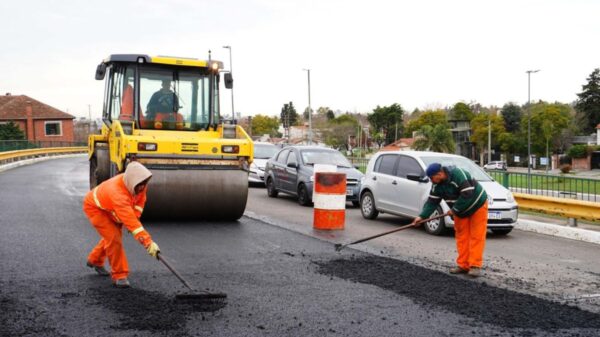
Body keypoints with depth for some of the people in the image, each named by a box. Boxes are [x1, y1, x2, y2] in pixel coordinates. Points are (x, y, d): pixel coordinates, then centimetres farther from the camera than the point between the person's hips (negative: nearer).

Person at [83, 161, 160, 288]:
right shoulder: (118, 193, -46)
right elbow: (130, 221, -51)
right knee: (114, 238, -19)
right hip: (95, 207, -8)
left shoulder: (139, 184, -24)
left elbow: (140, 200, -3)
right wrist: (148, 243, -54)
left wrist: (134, 218, -18)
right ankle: (119, 275, -6)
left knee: (114, 234, 20)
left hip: (108, 207, 8)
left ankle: (95, 260, 46)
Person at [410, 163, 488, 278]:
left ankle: (475, 266, -6)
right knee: (461, 237, 4)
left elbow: (467, 195, -33)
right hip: (460, 211, 7)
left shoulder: (458, 174, -30)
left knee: (476, 237, -8)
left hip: (478, 206, -7)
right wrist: (422, 216, -20)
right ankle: (463, 265, 9)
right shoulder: (436, 185, -7)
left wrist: (454, 209, -25)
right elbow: (432, 202, -8)